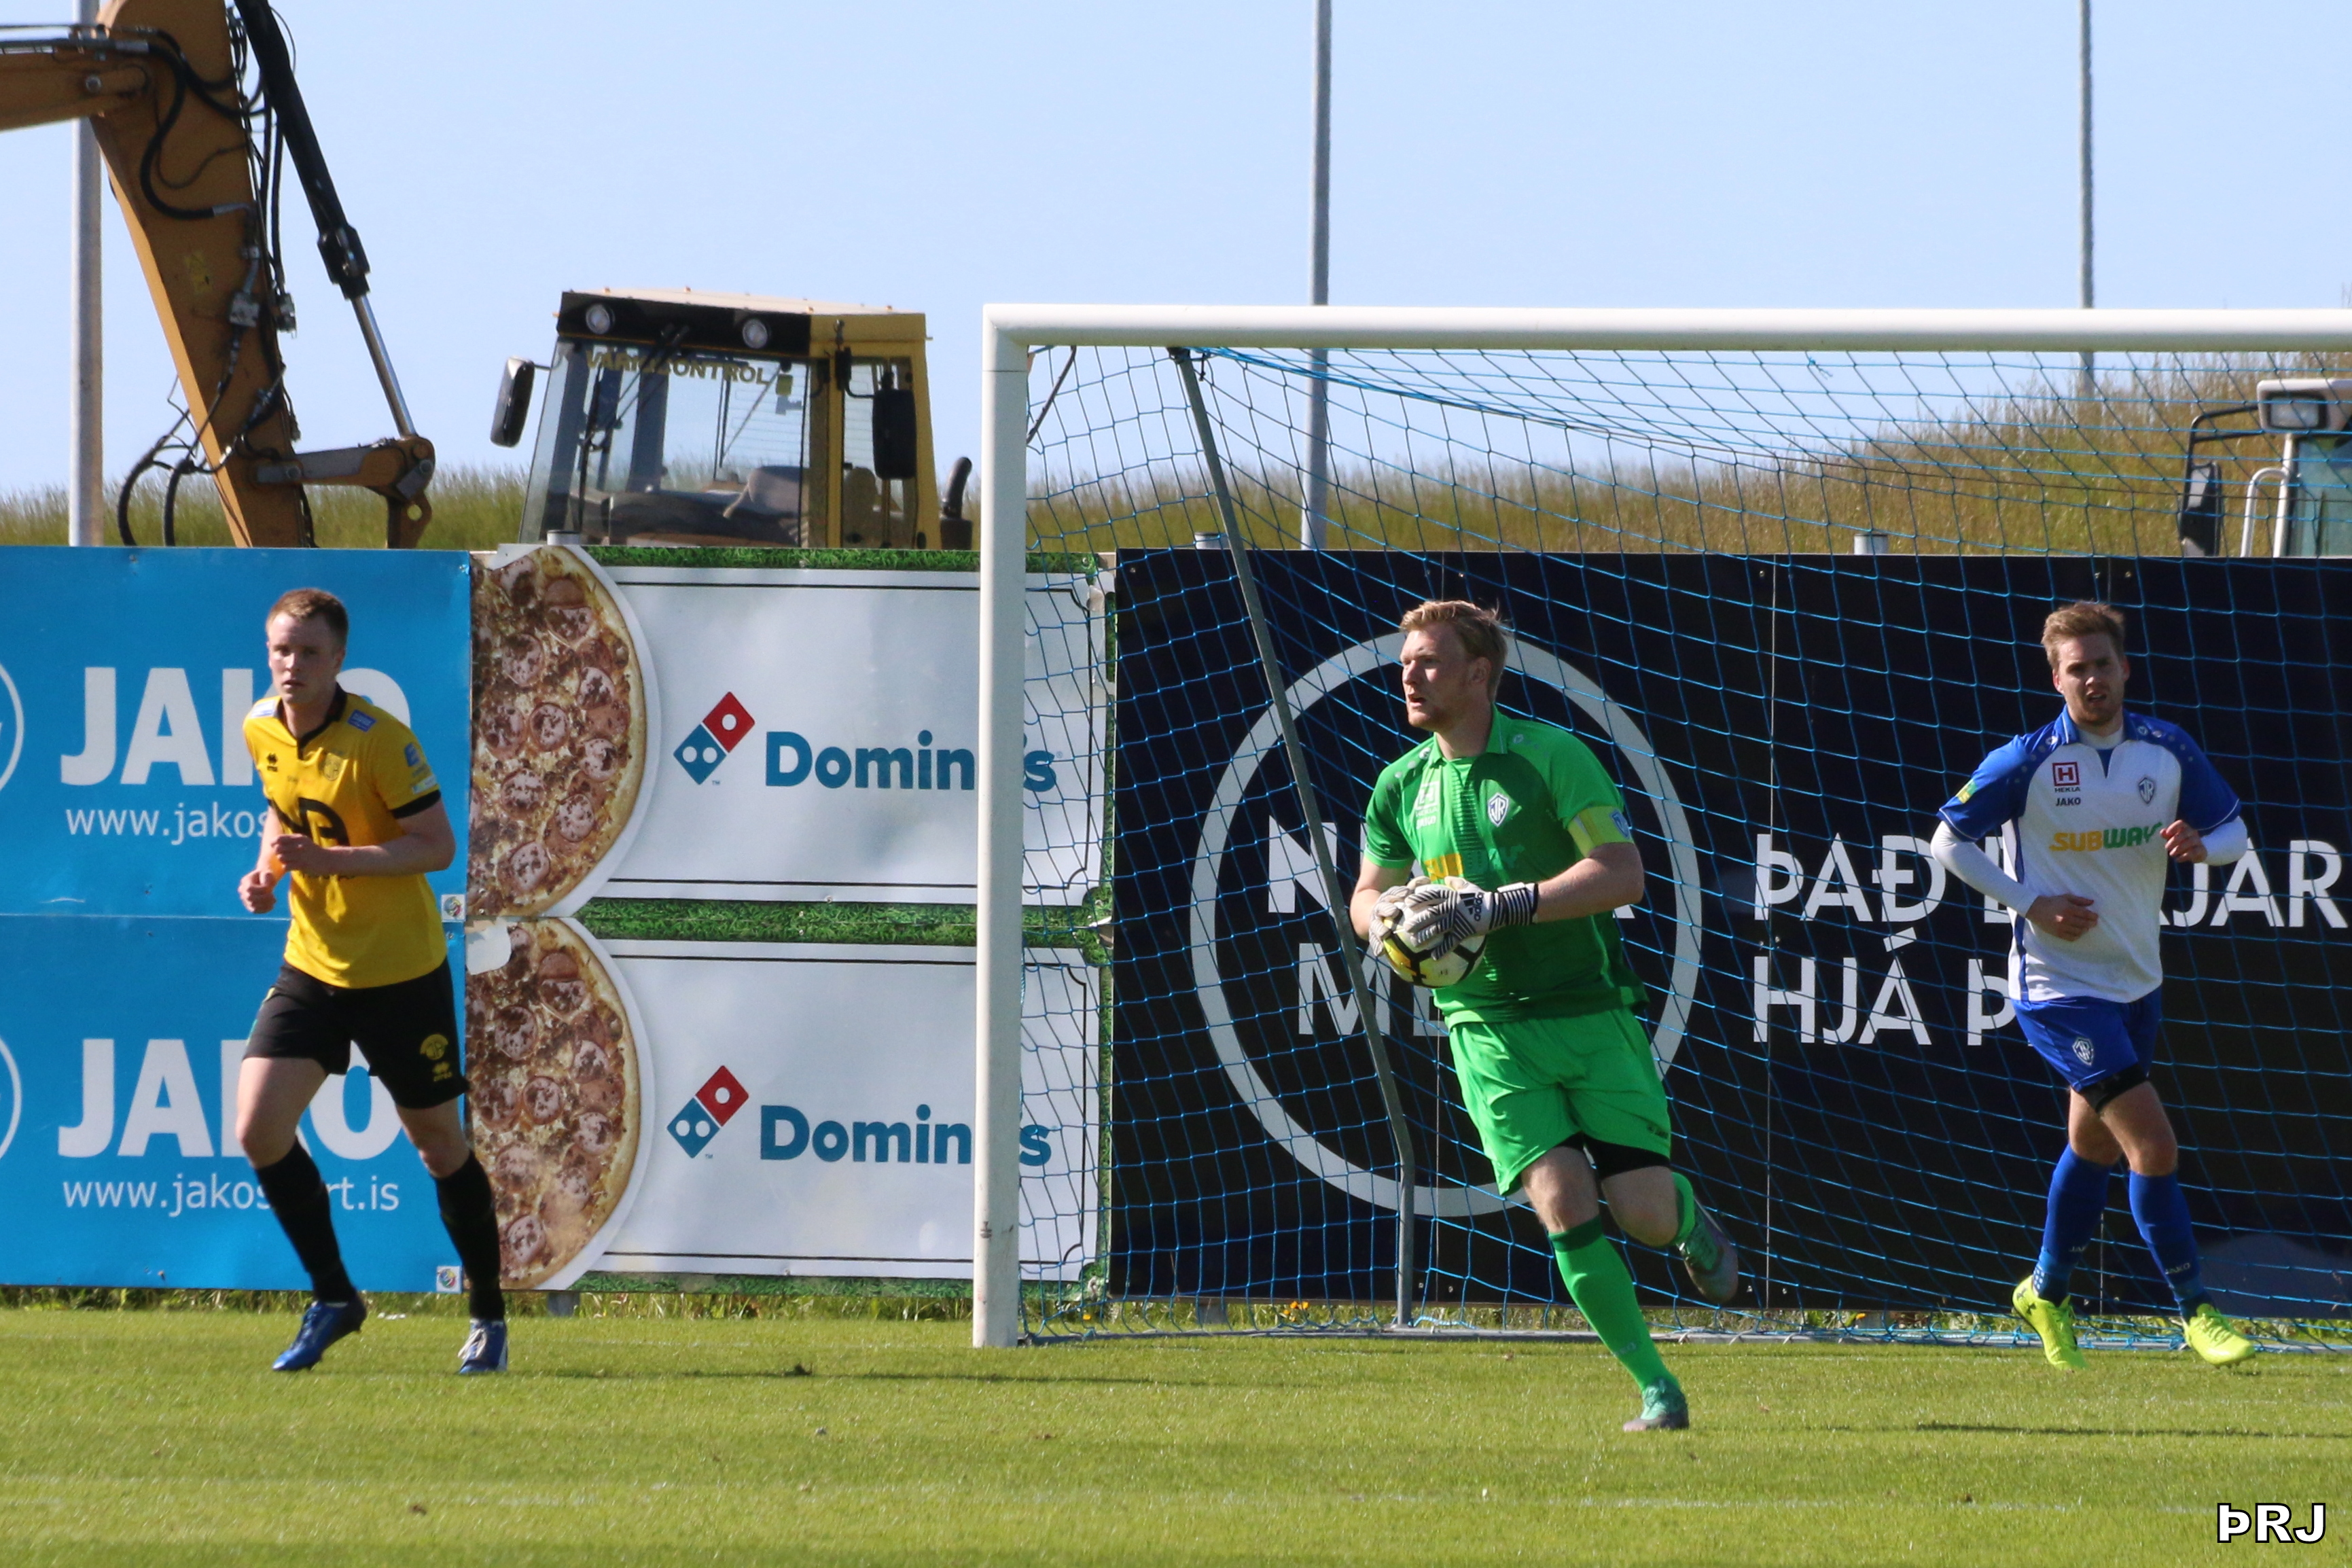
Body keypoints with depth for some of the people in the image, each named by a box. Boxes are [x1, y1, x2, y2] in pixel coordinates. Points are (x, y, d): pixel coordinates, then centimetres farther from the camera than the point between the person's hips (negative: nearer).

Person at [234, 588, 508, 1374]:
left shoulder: (378, 740, -19)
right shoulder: (261, 728, 0)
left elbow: (439, 845, -19)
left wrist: (328, 859, -28)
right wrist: (268, 867, -1)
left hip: (401, 972, -5)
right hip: (313, 963, 5)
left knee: (440, 1145, 6)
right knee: (258, 1129, -10)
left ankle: (488, 1316, 23)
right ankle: (333, 1300, 6)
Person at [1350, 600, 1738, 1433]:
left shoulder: (1552, 756, -8)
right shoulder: (1401, 786, 8)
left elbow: (1622, 873, -15)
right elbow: (1367, 896, 21)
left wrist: (1497, 908, -23)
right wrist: (1395, 914, -5)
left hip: (1591, 1014, -3)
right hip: (1490, 1029, 3)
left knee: (1643, 1212, -9)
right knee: (1563, 1203, -16)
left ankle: (1695, 1226, 30)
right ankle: (1657, 1389, -5)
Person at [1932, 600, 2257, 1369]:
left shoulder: (2169, 752, -2)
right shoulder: (2028, 761, -14)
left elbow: (2234, 831, 9)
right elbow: (1949, 840, -6)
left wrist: (2200, 845, -16)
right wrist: (2031, 903, -16)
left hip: (2138, 981, 6)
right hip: (2059, 984, -6)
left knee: (2093, 1145, 19)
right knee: (2154, 1146, -13)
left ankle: (2048, 1292, 39)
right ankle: (2197, 1312, -5)